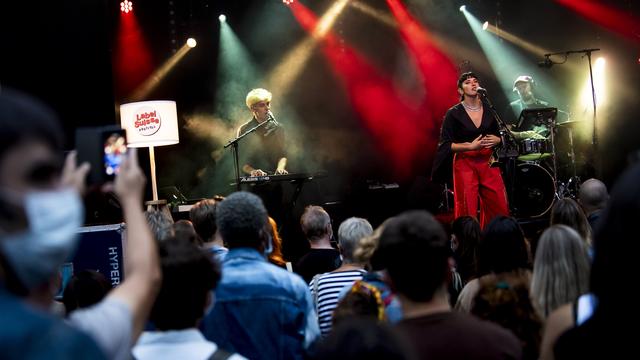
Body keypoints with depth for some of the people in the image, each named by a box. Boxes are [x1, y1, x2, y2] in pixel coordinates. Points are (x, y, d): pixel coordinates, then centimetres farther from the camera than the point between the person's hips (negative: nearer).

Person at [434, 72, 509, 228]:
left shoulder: (489, 110, 9)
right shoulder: (454, 114, -3)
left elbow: (499, 136, 20)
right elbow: (446, 145, -6)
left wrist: (496, 140, -4)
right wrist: (470, 146, -17)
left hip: (488, 163, 4)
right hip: (465, 164, -4)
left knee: (500, 209, 2)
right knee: (467, 212, -5)